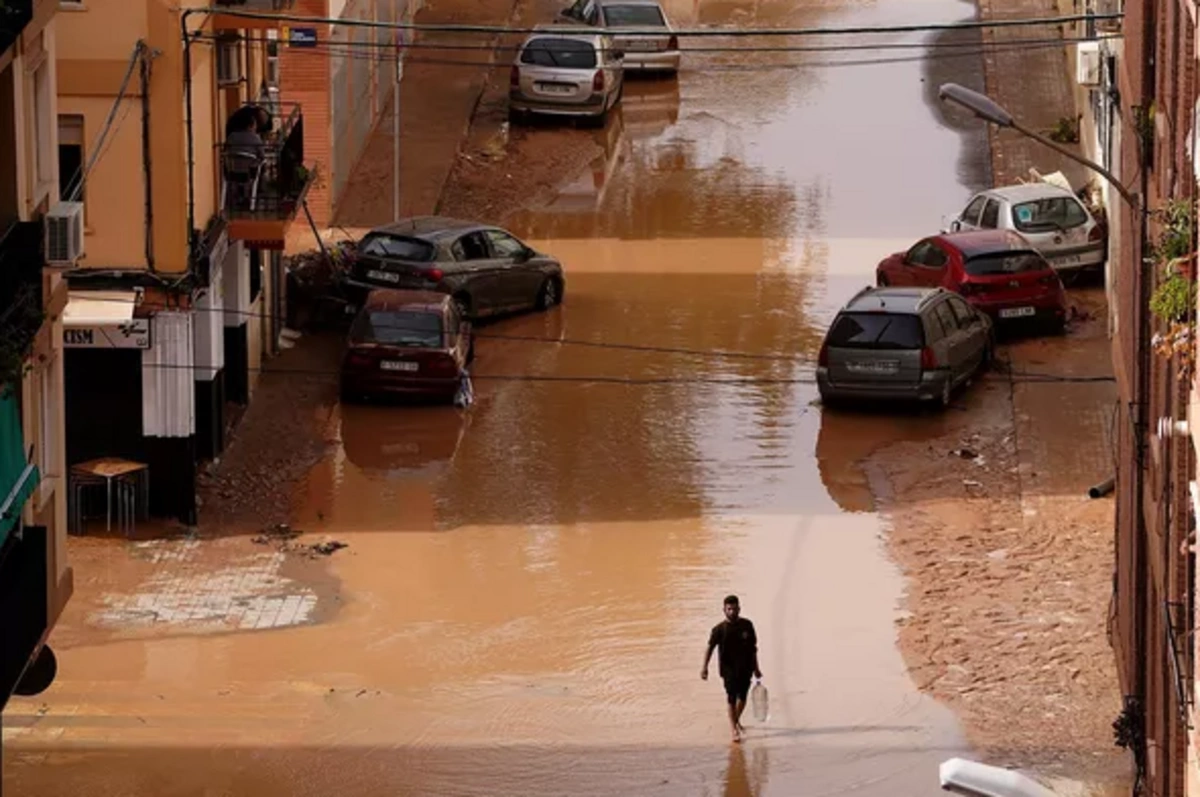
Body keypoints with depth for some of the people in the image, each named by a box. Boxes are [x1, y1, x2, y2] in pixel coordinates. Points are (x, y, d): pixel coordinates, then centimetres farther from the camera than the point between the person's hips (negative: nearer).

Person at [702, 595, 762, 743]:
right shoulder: (720, 629, -7)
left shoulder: (747, 625, 3)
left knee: (742, 697, 10)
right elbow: (710, 648, -12)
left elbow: (753, 648, 11)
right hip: (729, 668, -3)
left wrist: (756, 668, 16)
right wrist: (704, 667, -24)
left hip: (745, 668, 3)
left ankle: (736, 720, 36)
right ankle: (734, 730, -1)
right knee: (732, 698, -6)